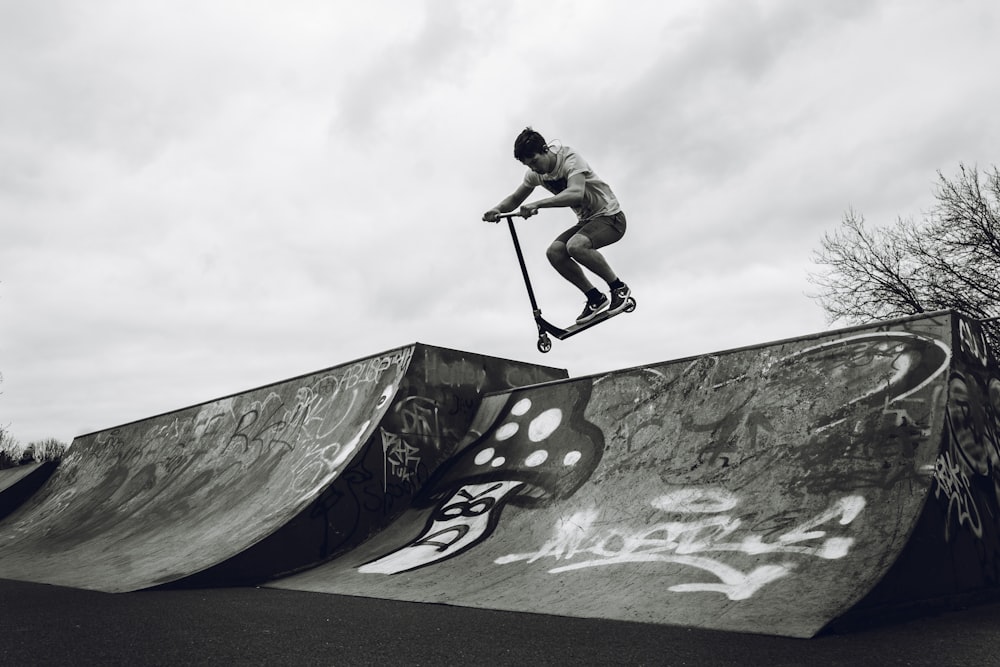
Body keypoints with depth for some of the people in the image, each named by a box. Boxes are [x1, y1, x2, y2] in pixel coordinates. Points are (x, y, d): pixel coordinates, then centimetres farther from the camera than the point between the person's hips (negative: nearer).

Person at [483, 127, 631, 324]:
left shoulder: (571, 159, -24)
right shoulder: (535, 173, -2)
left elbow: (575, 194, -42)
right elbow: (515, 198, 10)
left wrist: (536, 205, -49)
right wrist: (497, 209, -13)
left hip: (610, 217, -7)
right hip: (586, 221, 8)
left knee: (575, 245, -34)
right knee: (554, 252, -17)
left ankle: (619, 288, -13)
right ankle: (596, 298, -2)